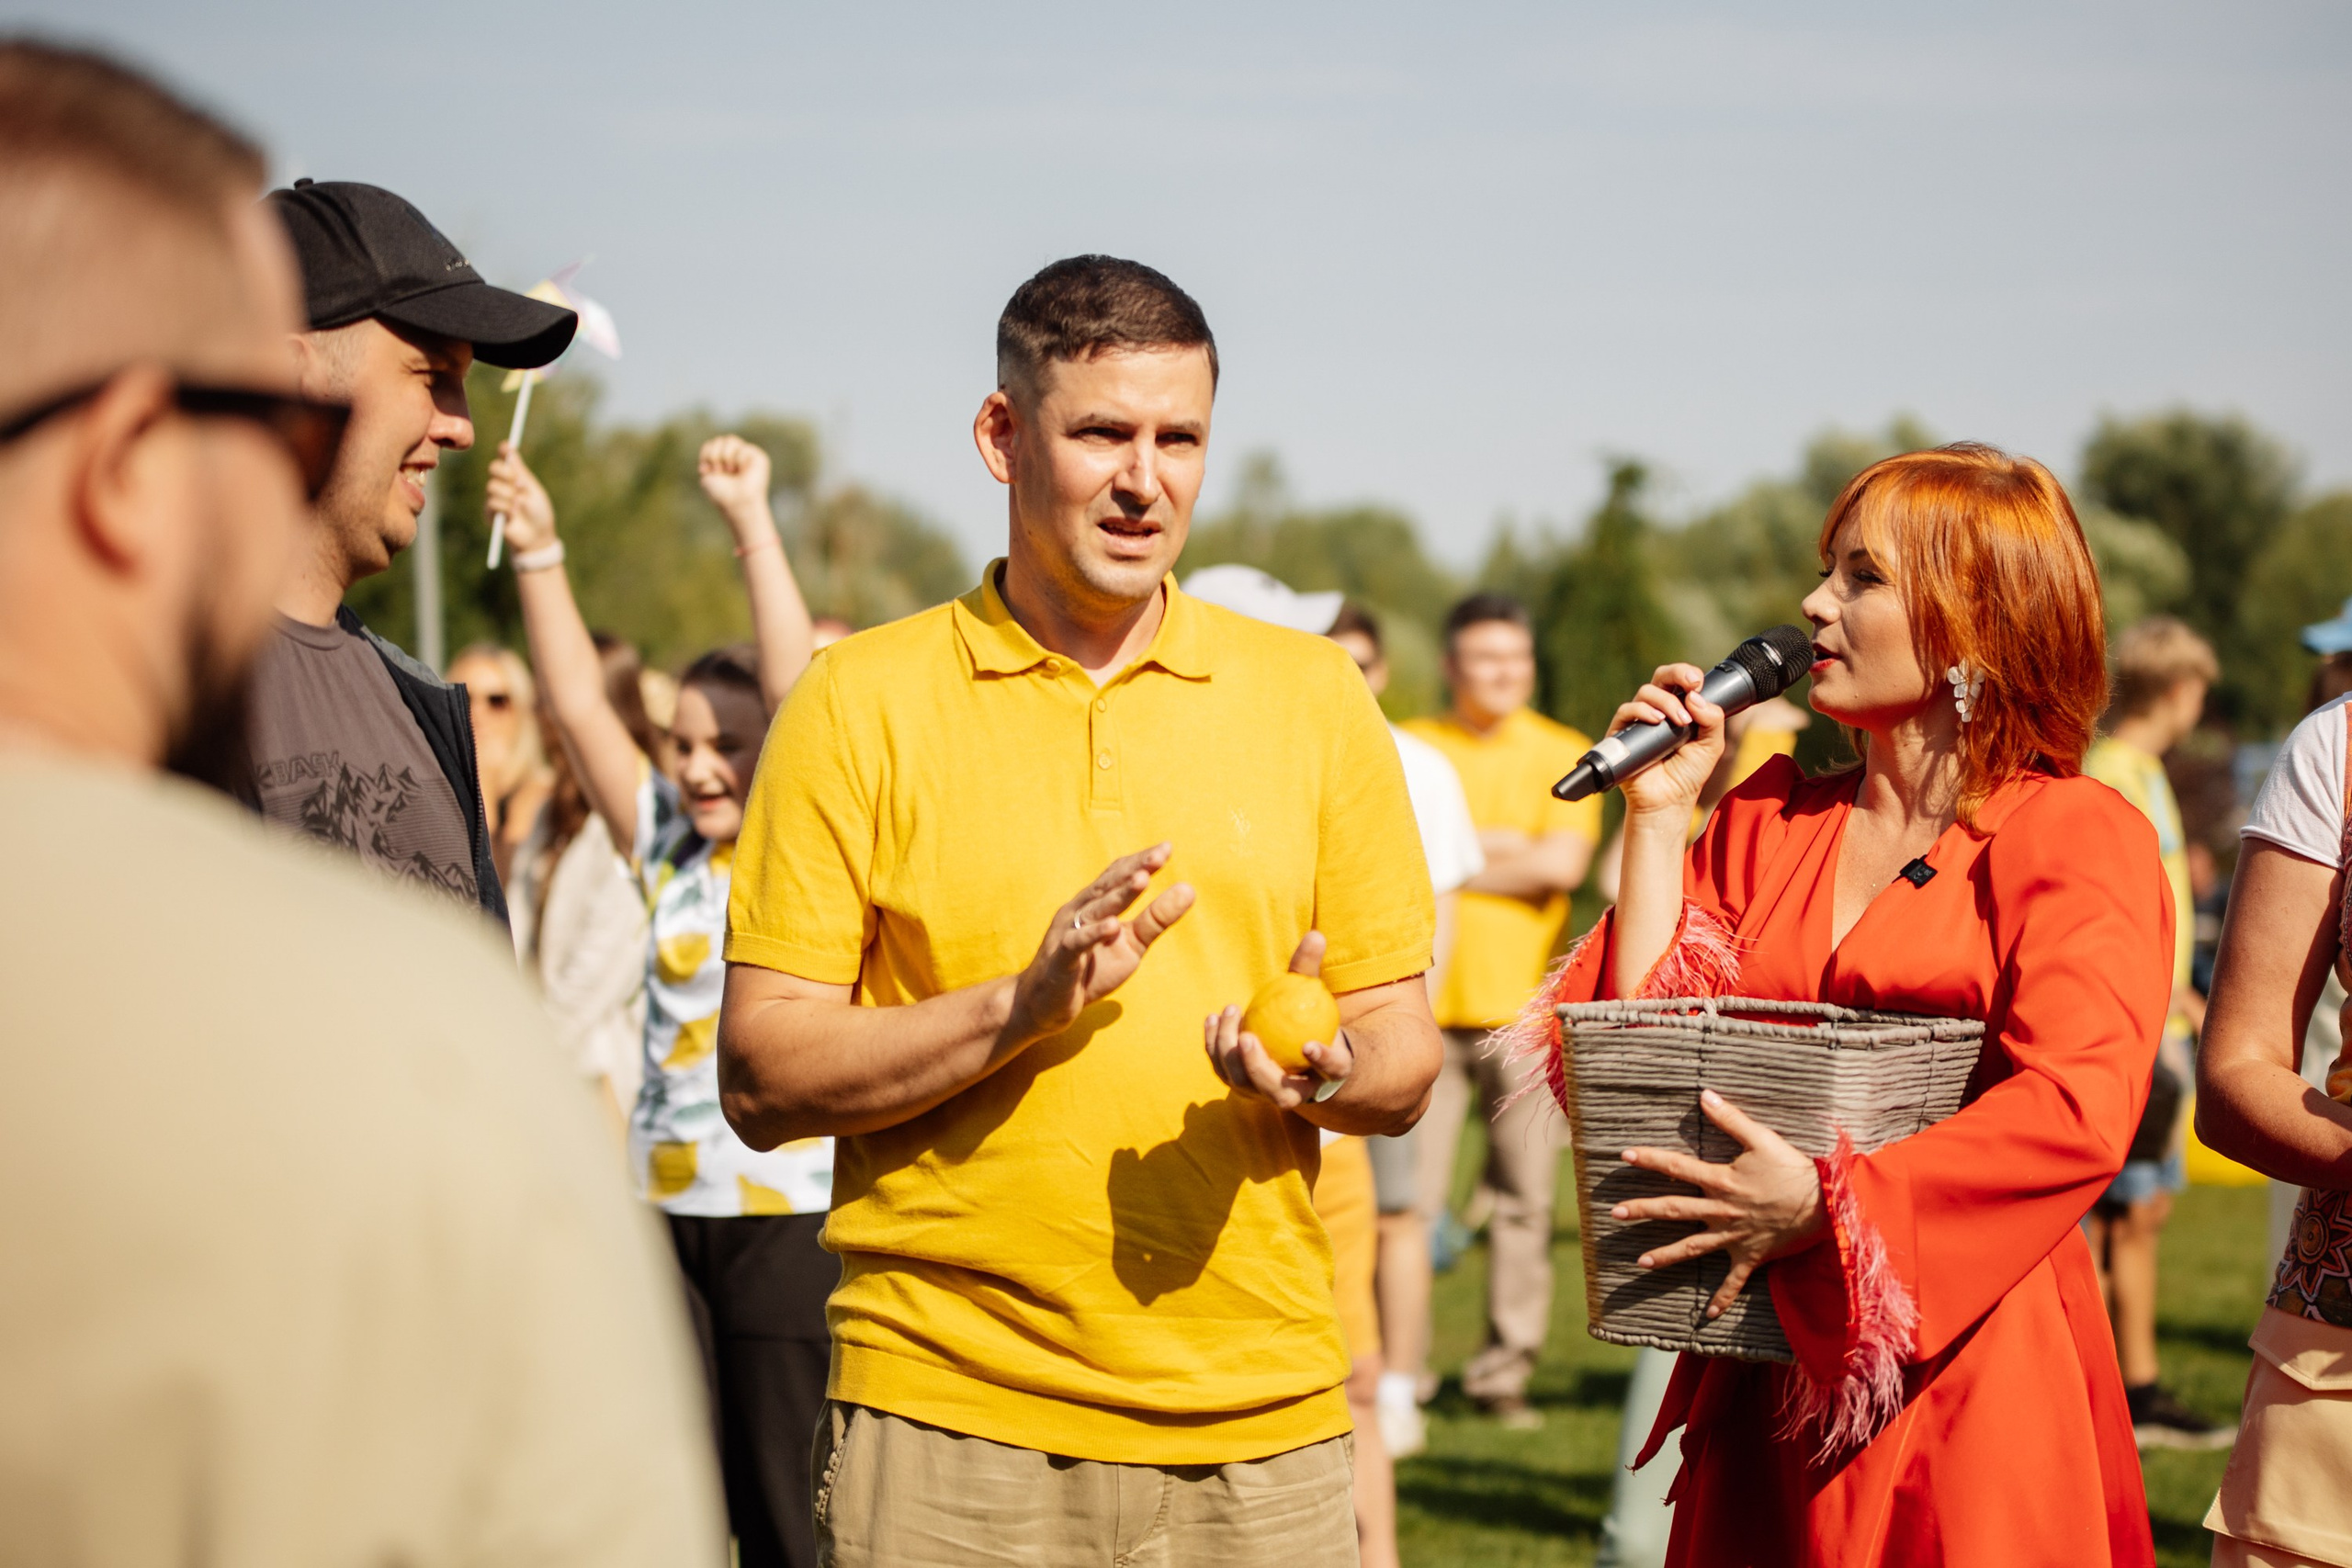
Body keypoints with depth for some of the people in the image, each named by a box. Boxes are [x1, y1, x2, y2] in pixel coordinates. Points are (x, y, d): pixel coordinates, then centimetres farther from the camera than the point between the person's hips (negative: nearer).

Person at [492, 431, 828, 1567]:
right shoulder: (666, 848, 11)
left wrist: (752, 524, -15)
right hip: (665, 1207, 5)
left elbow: (797, 692, -13)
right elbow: (580, 705, 8)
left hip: (790, 1206, -5)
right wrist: (537, 552, 2)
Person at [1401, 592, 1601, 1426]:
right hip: (1429, 1003, 0)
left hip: (1524, 1004, 0)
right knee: (1410, 1191, -5)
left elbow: (1561, 864, -6)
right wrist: (1500, 845, -9)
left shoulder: (1565, 755, 8)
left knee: (1524, 1194, 0)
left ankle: (1505, 1369, 9)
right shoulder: (1411, 749, 10)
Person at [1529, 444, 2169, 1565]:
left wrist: (1829, 1205, -23)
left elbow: (2079, 1108, -18)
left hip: (1968, 1367, -5)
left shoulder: (2083, 837, -4)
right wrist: (1660, 809, 2)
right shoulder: (1768, 817, 14)